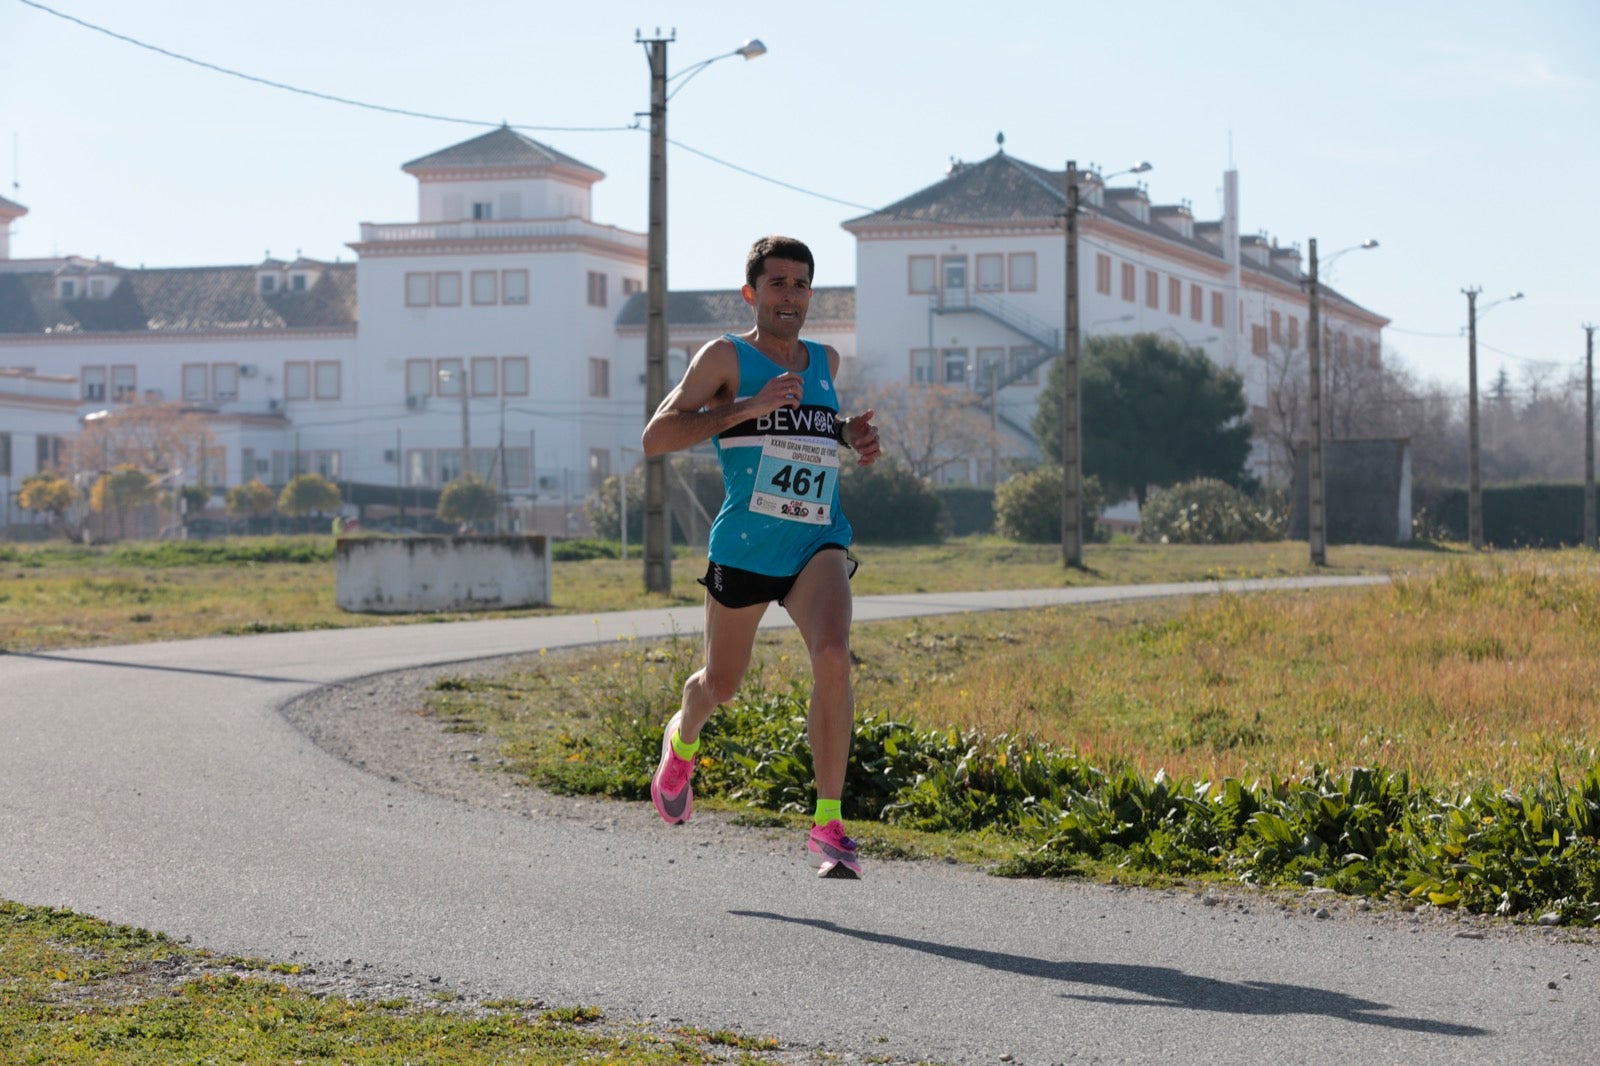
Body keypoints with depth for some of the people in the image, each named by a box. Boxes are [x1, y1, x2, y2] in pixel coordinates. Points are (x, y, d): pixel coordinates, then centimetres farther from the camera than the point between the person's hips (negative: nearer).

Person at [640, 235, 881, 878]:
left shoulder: (825, 362, 11)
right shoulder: (726, 357, -5)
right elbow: (655, 439, -13)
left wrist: (848, 437, 10)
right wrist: (746, 408, -22)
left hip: (818, 544, 2)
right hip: (743, 547, -2)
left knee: (832, 656, -25)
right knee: (721, 683, 15)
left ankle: (828, 822, -19)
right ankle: (682, 740, 53)